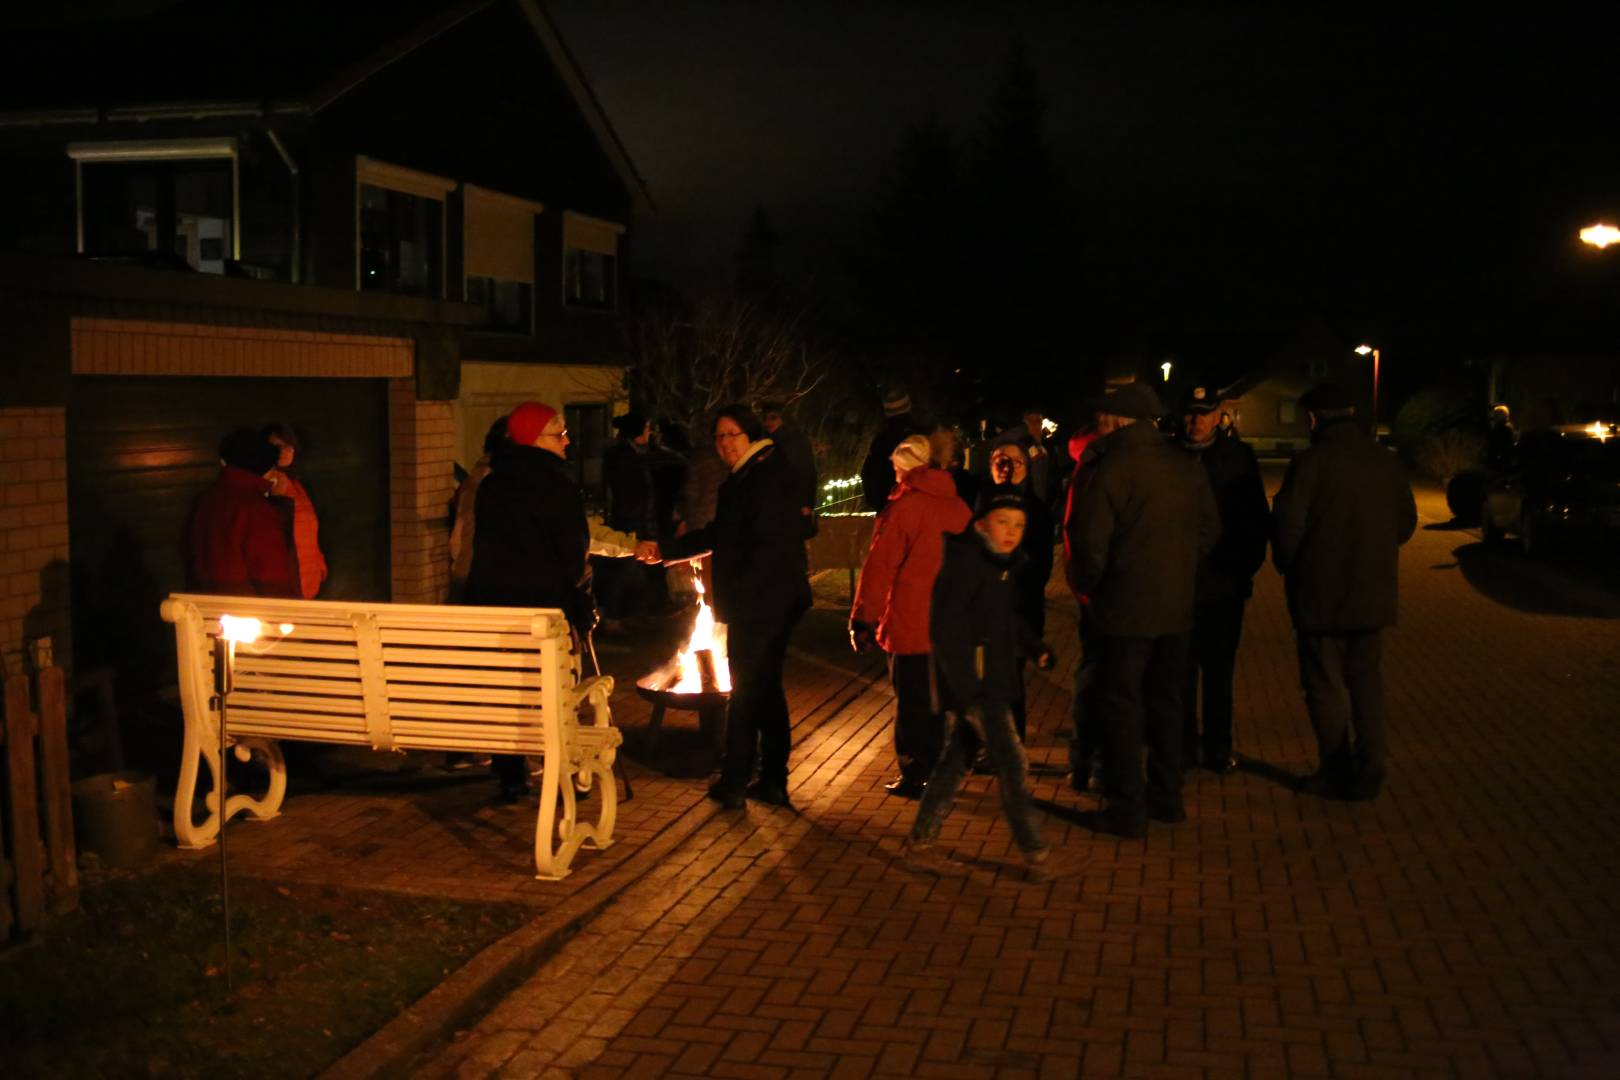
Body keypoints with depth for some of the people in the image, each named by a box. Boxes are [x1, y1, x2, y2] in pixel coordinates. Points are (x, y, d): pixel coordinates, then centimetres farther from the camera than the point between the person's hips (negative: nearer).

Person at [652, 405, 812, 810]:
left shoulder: (768, 476, -15)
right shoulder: (744, 479, 17)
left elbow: (770, 545, -22)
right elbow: (718, 535, 25)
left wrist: (736, 593, -22)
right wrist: (664, 551, 21)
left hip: (761, 603, -10)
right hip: (766, 604, 10)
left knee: (746, 691, -1)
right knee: (766, 689, 13)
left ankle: (734, 783, 8)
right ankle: (773, 781, 20)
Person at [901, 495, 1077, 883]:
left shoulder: (1002, 567, 12)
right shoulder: (964, 565, -17)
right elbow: (944, 629, -20)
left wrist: (1035, 647, 6)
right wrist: (963, 684, -24)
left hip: (991, 683, 10)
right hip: (971, 683, -10)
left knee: (956, 759, 13)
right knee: (1012, 763, -6)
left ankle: (920, 843, 21)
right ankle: (1036, 855, 2)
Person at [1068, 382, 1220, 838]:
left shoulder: (1109, 469, -15)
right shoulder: (1186, 466, 2)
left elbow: (1091, 544, -15)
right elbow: (1209, 529, 9)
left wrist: (1086, 584, 3)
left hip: (1126, 607, -5)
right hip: (1176, 605, 6)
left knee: (1121, 705, 4)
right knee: (1165, 700, 17)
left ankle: (1127, 808, 7)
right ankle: (1167, 796, 25)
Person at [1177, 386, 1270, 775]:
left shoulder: (1238, 456, 1)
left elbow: (1257, 518, 5)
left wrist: (1247, 565, -1)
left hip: (1224, 584, 1)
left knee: (1219, 671, 12)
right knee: (1182, 671, 7)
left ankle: (1218, 750, 22)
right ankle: (1183, 749, 18)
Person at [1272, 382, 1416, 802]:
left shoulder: (1311, 461, -15)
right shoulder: (1386, 462, 4)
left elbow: (1287, 526, -15)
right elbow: (1406, 522, 12)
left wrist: (1290, 568, 3)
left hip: (1320, 594, -5)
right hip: (1373, 593, 5)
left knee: (1325, 684, 5)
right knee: (1365, 680, 15)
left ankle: (1337, 772, 10)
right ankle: (1370, 770, 13)